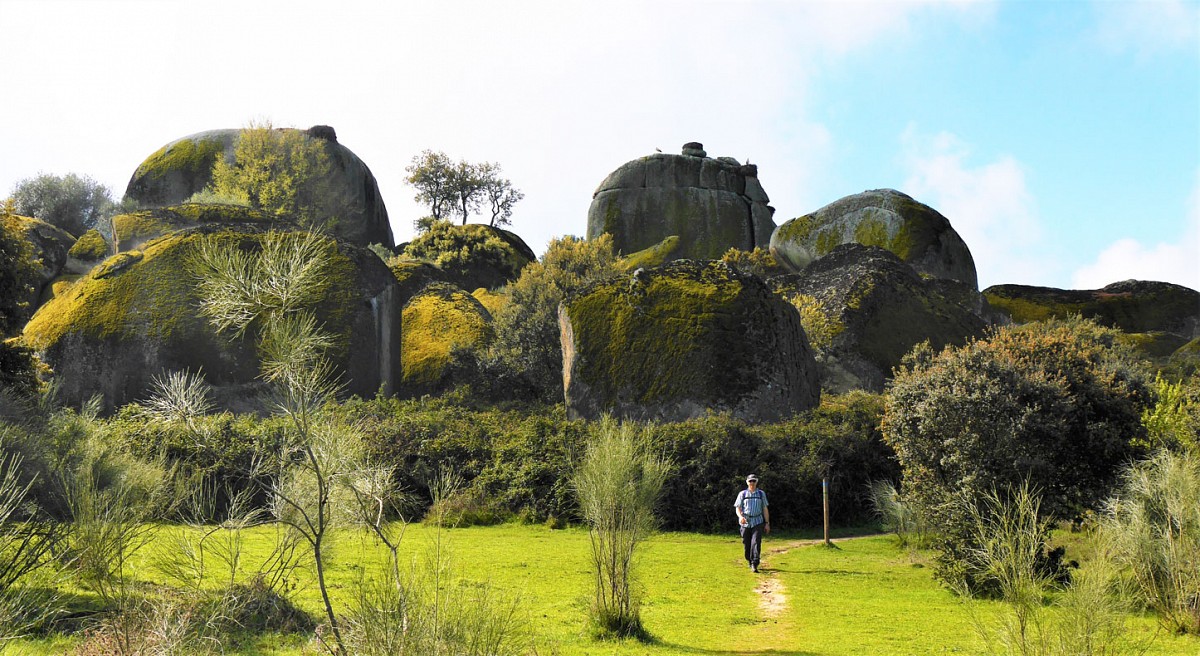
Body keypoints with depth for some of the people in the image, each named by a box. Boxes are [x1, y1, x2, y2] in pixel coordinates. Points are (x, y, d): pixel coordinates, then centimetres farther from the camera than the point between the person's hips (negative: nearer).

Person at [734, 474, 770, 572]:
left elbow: (765, 509, 12)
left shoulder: (761, 494, 10)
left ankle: (754, 565, -17)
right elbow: (738, 508, 2)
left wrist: (767, 523, 8)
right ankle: (750, 562, 24)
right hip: (745, 523, 1)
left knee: (756, 543, -14)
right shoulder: (742, 494, 7)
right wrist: (740, 516, -18)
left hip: (757, 522, -1)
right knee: (747, 544, 4)